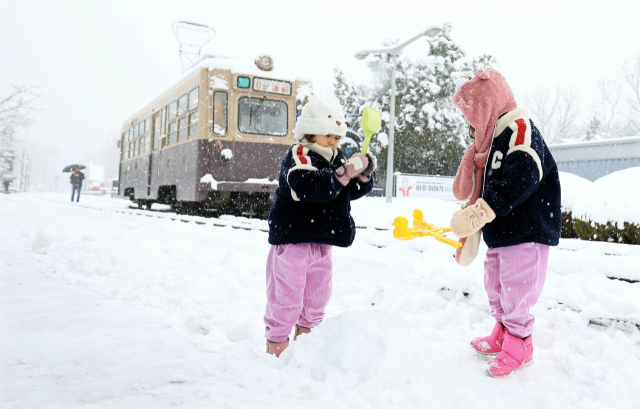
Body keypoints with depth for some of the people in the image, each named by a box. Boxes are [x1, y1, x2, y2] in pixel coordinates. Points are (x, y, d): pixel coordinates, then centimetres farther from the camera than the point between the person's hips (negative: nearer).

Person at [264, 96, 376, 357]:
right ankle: (276, 341, 16)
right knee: (287, 295, 0)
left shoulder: (337, 159, 13)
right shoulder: (298, 155, -12)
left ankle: (305, 336, 36)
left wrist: (365, 175, -7)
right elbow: (310, 187, -30)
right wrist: (345, 172, -33)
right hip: (292, 239, -8)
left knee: (318, 294, 17)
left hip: (323, 242, 8)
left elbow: (353, 192, 13)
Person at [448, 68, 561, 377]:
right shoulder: (492, 142, 18)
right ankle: (502, 336, 37)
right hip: (500, 235, 10)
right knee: (495, 288, 20)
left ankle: (519, 346, 15)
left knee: (515, 291, -3)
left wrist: (481, 212, -34)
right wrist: (469, 239, 24)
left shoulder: (519, 128, -14)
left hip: (526, 234, -10)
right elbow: (479, 194, 22)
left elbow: (521, 177, -31)